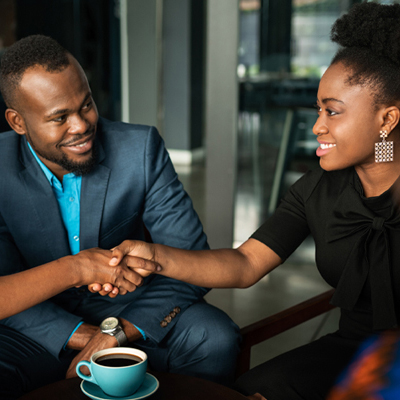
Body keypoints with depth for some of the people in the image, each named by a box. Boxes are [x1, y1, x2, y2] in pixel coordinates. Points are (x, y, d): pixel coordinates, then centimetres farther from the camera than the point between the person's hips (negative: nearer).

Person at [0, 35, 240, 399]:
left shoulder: (140, 148, -10)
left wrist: (114, 334, -23)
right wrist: (85, 337, -23)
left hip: (131, 313, 2)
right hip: (45, 328, -1)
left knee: (214, 339, -25)